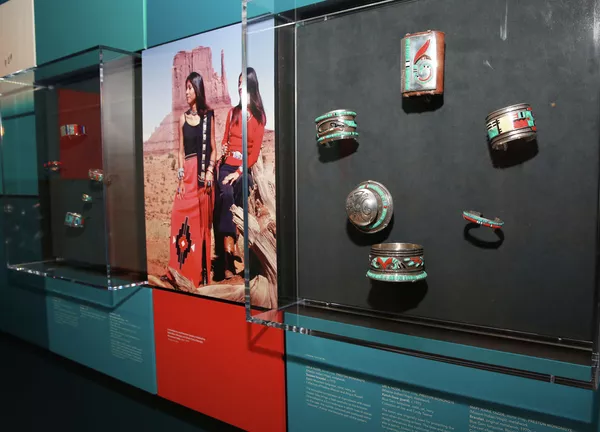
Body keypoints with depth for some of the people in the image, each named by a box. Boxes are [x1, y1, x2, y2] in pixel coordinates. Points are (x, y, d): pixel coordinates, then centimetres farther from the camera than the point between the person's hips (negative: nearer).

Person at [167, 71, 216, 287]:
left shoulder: (209, 116, 5)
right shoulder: (183, 118, 11)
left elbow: (213, 148, 3)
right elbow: (180, 151, 9)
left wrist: (210, 172, -12)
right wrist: (180, 177, -2)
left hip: (203, 174, -2)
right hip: (187, 174, 2)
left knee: (202, 222, 3)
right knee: (181, 219, -4)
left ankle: (202, 273, 12)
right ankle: (182, 271, 5)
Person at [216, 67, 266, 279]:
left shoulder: (259, 116, 5)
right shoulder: (232, 112, 18)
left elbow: (256, 150, -3)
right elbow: (225, 141, 16)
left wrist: (239, 172, -14)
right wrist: (220, 163, -6)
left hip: (244, 168, -2)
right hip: (227, 165, 2)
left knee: (239, 196, -26)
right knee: (226, 195, -26)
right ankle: (228, 255, -29)